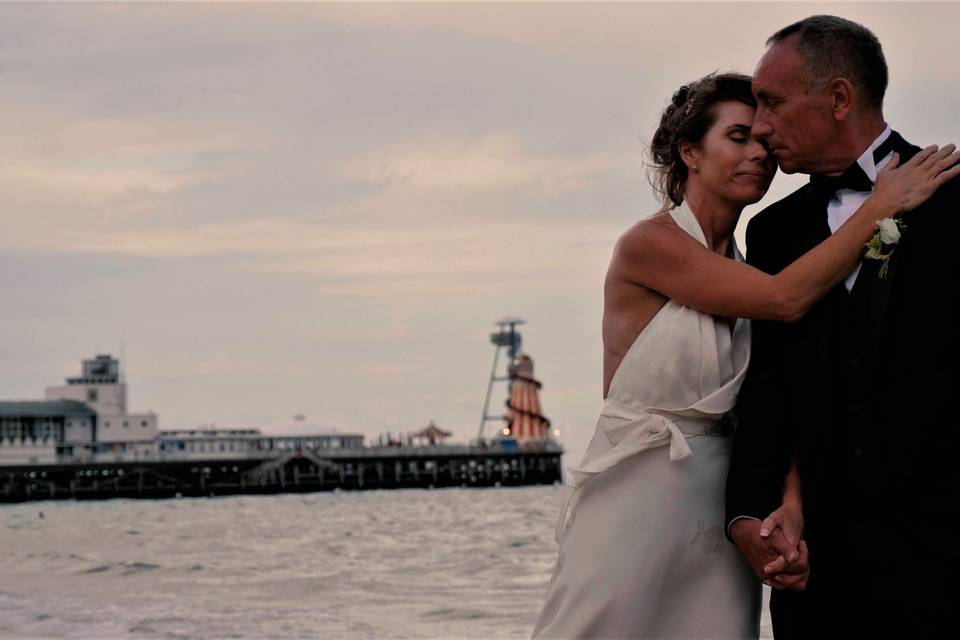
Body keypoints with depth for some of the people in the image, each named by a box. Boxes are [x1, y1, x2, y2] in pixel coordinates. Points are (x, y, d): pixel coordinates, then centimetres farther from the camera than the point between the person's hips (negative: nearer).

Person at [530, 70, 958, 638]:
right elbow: (785, 299, -16)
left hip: (720, 516, 6)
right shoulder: (647, 244, -9)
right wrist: (883, 204, -11)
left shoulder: (742, 271, 12)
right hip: (638, 501, -6)